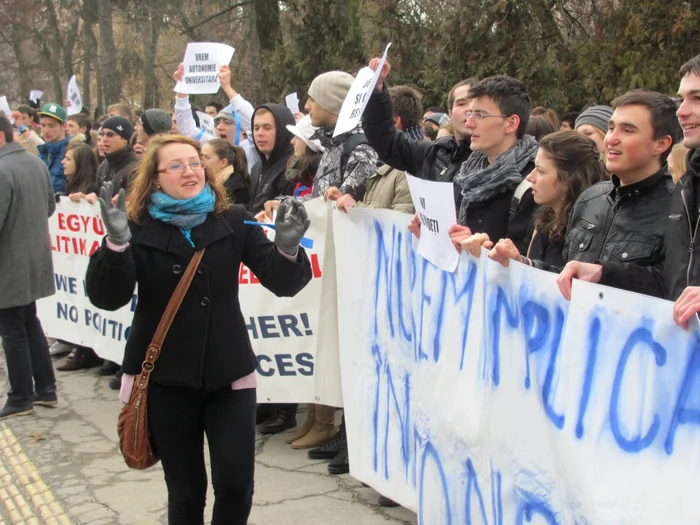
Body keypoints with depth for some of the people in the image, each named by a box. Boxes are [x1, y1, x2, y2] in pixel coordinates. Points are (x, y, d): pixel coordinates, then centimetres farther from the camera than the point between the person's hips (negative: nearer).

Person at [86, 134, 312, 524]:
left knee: (236, 484, -1)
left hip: (229, 374, 1)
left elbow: (282, 282, -7)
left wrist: (288, 247, -29)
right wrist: (116, 242, -34)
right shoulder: (139, 228, -6)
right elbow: (107, 297, -17)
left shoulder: (233, 221, -1)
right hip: (165, 378, -1)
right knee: (185, 490, 11)